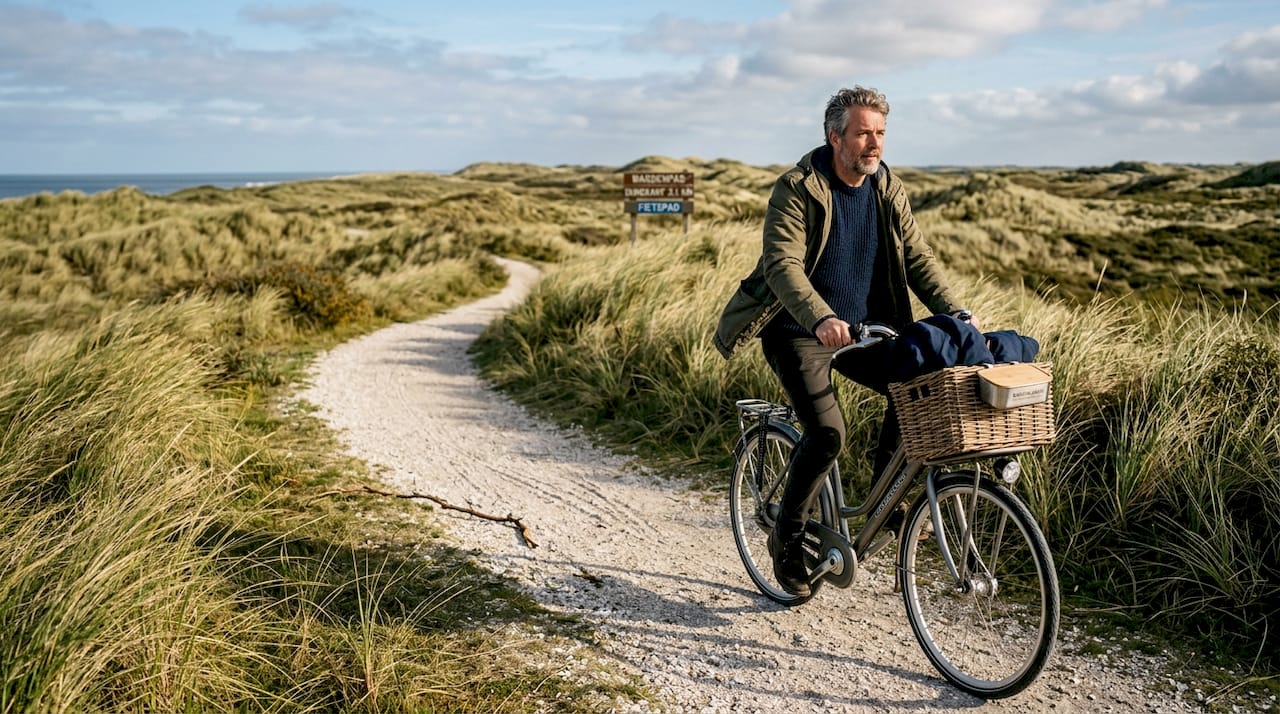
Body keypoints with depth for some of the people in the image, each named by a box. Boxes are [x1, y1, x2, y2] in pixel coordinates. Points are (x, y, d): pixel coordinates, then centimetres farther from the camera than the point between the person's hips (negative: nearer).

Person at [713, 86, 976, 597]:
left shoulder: (888, 190, 2)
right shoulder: (796, 190, -16)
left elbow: (917, 257, 2)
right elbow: (782, 265, -27)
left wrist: (954, 314, -13)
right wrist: (821, 320, -43)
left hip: (862, 328, 6)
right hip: (798, 331, -6)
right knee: (827, 434, -20)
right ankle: (786, 541, 2)